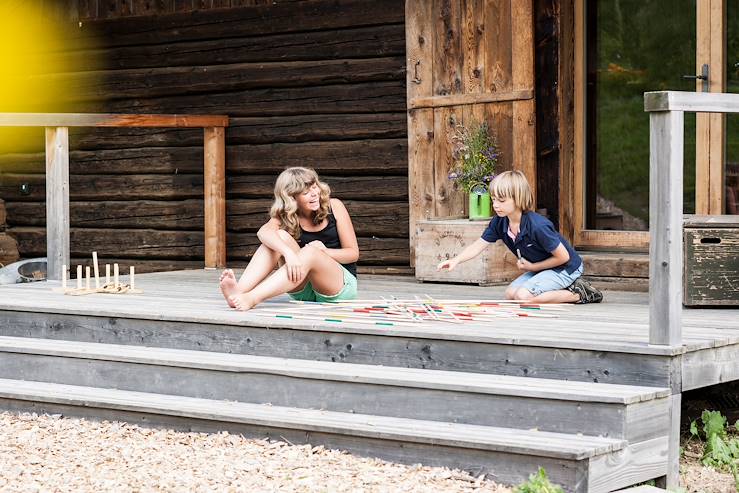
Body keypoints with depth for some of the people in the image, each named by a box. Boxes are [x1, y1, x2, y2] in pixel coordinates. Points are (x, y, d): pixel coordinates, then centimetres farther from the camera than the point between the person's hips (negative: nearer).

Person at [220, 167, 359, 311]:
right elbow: (264, 232, -25)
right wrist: (289, 252, -44)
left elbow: (353, 253, -1)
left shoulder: (333, 207, -2)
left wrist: (324, 252, -20)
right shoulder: (286, 215, 0)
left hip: (344, 284, -2)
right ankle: (240, 290, -43)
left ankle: (250, 299, -51)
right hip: (304, 291, 2)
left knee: (310, 252, -34)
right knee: (281, 236, -21)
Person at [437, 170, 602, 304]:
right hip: (541, 268, 9)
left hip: (566, 268, -9)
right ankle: (567, 288, 4)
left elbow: (563, 257, -24)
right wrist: (456, 260, -23)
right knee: (510, 294, -2)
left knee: (523, 295, -23)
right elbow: (479, 245, -5)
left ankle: (579, 294, -10)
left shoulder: (537, 226, -32)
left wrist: (532, 267, -14)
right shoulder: (499, 223, -10)